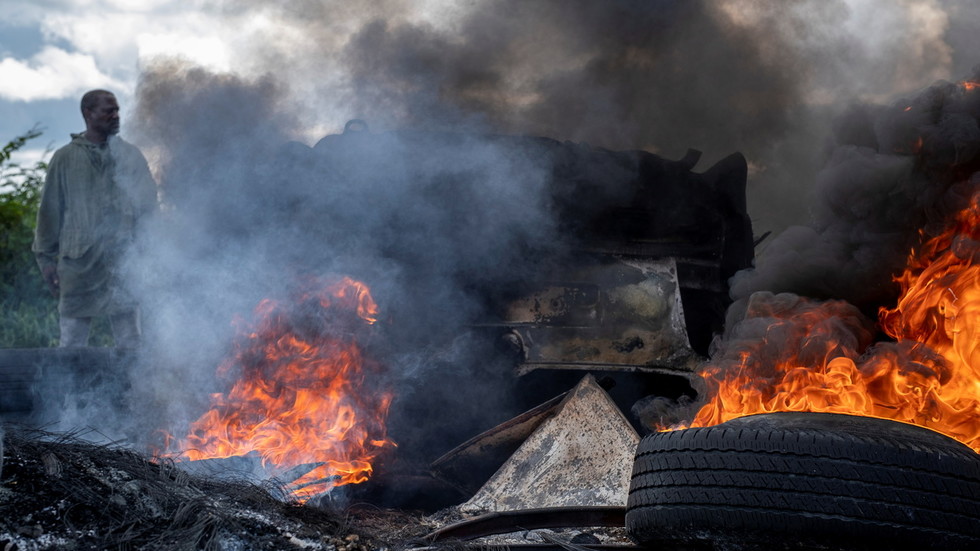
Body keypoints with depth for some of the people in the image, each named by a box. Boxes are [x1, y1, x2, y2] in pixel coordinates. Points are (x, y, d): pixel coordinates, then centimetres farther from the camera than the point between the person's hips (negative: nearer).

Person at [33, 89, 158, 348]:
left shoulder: (130, 155, 9)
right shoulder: (65, 158, 6)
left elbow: (149, 205, 11)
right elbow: (50, 210, 8)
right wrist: (46, 257, 5)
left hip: (124, 262, 1)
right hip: (79, 263, -1)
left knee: (130, 342, 2)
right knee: (71, 340, 2)